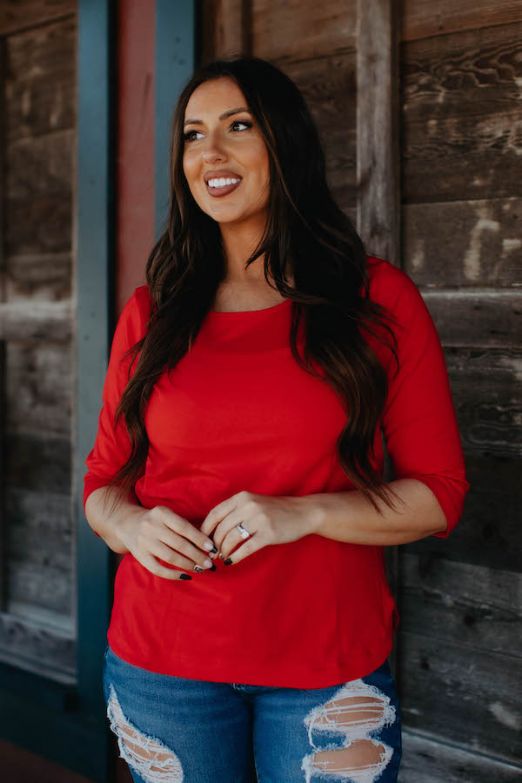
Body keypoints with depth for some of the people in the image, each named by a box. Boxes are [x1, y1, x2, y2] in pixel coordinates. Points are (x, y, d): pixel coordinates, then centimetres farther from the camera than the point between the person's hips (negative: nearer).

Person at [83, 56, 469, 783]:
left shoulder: (380, 300, 0)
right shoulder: (151, 312, 6)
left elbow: (439, 494, -2)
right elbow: (104, 480, 11)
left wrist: (305, 514, -17)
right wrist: (132, 525, -11)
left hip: (331, 663, -2)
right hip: (160, 662, 2)